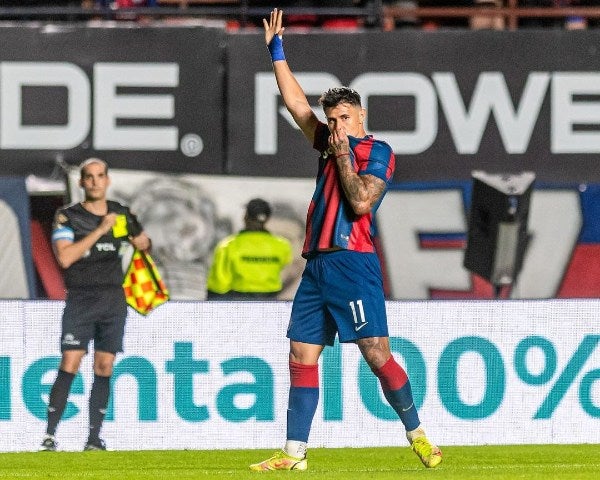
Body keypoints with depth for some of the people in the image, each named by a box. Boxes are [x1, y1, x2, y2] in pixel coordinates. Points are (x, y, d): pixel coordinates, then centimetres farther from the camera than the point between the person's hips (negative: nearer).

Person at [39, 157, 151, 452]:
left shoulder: (121, 215, 10)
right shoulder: (67, 217, -3)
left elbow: (142, 242, 30)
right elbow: (65, 257, -18)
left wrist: (142, 242, 8)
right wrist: (100, 230, -17)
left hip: (113, 299, 4)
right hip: (80, 300, -4)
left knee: (104, 368, 1)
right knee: (70, 364, -13)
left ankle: (94, 438, 5)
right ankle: (49, 436, -11)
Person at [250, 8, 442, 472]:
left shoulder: (378, 152, -2)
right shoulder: (331, 145, 19)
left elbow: (360, 201, -15)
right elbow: (296, 103, 27)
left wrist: (343, 155, -9)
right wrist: (276, 49, 28)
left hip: (353, 262, -8)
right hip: (317, 264, 8)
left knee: (376, 352, -13)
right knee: (301, 356, 3)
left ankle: (417, 433, -5)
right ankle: (294, 453, 4)